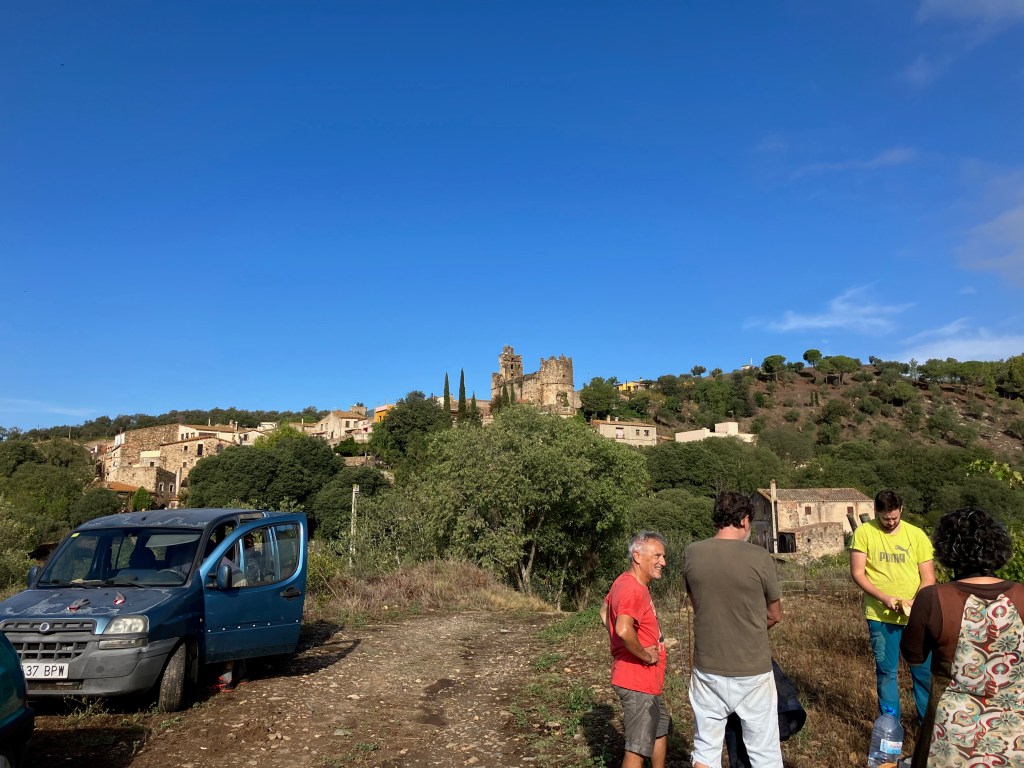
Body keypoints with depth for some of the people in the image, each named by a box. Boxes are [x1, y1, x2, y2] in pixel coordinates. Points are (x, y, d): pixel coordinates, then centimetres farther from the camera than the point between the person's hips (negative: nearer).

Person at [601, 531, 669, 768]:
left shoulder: (625, 582, 6)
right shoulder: (633, 590, -25)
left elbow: (605, 611, 22)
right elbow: (624, 630, -41)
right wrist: (646, 655, -24)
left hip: (647, 680, 10)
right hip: (638, 682, -10)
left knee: (661, 729, 26)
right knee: (638, 748, 0)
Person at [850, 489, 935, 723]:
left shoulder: (916, 534, 0)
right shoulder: (864, 533, -5)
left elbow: (928, 576, 0)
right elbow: (857, 573, -6)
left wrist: (916, 601, -17)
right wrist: (884, 598, -18)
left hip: (915, 616, 1)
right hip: (881, 616, -1)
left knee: (923, 670, 9)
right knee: (886, 671, 8)